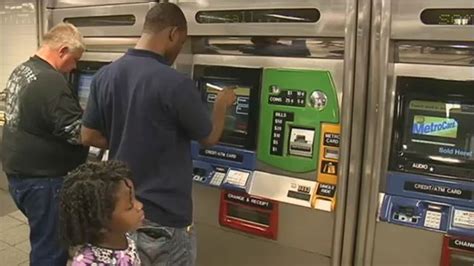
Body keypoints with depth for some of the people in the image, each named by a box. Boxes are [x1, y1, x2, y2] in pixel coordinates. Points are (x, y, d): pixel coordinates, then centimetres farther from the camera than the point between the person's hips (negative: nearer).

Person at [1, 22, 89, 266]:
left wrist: (87, 119, 15)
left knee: (45, 240, 23)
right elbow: (78, 132, -24)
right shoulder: (51, 81, -22)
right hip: (42, 179, -10)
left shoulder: (20, 71, 9)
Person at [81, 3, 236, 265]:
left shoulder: (104, 76, -3)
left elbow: (88, 136, 6)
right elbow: (210, 137, -7)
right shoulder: (176, 84, -22)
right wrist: (222, 104, 12)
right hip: (164, 218, -6)